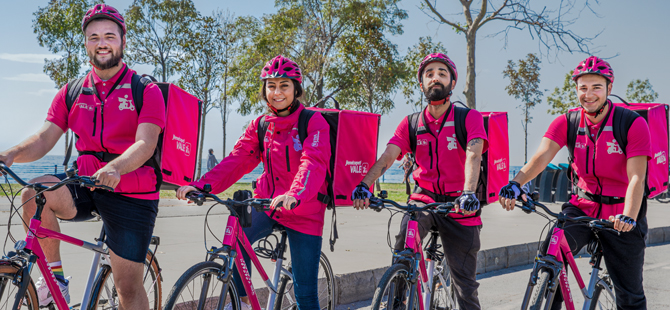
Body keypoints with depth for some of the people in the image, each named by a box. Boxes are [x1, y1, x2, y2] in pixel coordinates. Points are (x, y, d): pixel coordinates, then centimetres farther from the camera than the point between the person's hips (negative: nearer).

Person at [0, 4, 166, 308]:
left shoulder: (146, 90, -4)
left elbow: (145, 144, -17)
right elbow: (45, 137, 2)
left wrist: (115, 167, -38)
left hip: (131, 194, -3)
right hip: (85, 184, 3)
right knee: (34, 193, -28)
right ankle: (55, 277, -10)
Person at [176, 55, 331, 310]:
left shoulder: (314, 122, -10)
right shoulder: (260, 125, 6)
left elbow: (314, 163, -25)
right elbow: (236, 160, -2)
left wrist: (294, 195, -45)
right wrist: (200, 185, -17)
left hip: (305, 212, -4)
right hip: (267, 203, 4)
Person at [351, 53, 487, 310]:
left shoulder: (469, 118, -4)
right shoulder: (411, 123, 4)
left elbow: (473, 155, -20)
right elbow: (388, 155, -9)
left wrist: (469, 193, -38)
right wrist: (364, 184, -27)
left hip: (458, 205, -1)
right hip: (424, 198, 1)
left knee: (465, 284, 3)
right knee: (405, 239, -30)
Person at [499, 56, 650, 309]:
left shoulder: (633, 124, -13)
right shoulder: (567, 122, -4)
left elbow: (636, 177, -21)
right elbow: (542, 156, -20)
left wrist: (629, 217, -39)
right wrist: (516, 183, -39)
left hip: (621, 216, -2)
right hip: (582, 207, 2)